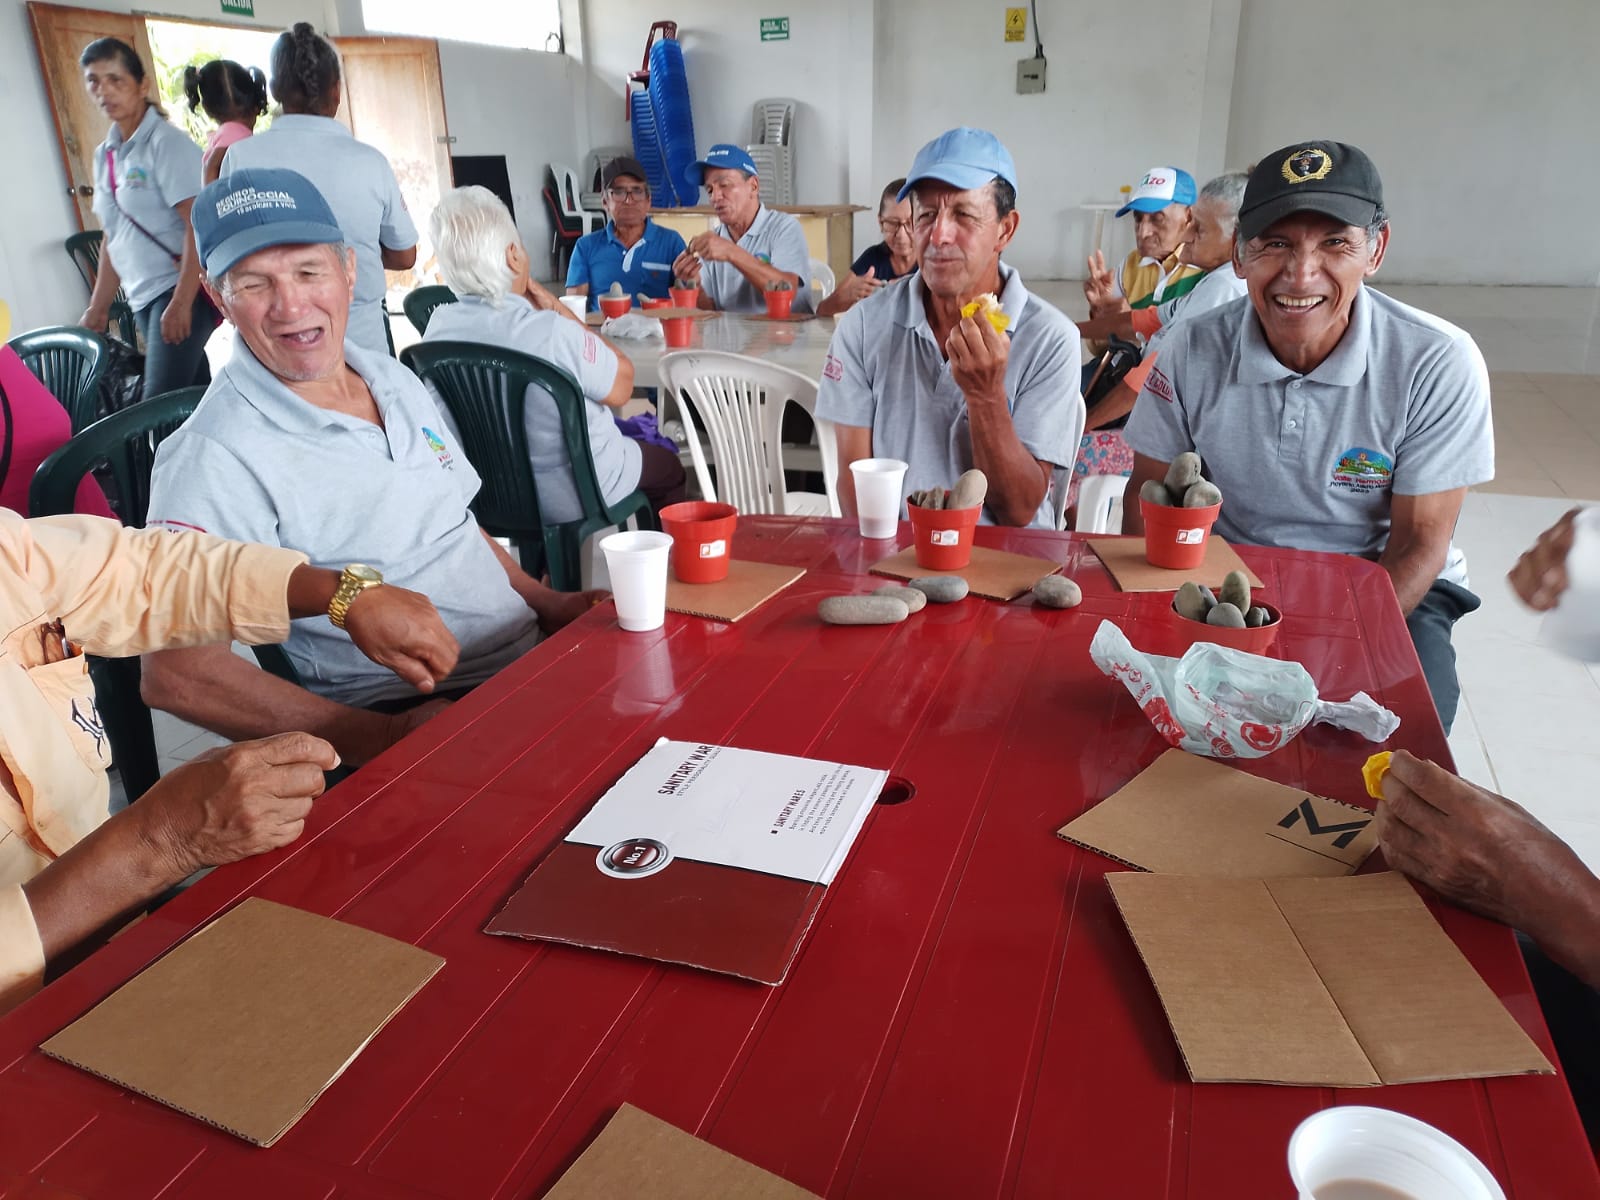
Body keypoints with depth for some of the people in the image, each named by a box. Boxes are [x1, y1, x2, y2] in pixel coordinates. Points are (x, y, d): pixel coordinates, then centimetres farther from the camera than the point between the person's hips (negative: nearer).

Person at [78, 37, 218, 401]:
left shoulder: (166, 142, -8)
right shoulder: (106, 154, 13)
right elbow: (114, 238, 19)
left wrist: (181, 302, -22)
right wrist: (98, 308, 17)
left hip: (181, 289, -7)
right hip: (143, 297, 7)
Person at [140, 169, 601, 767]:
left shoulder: (394, 379, 10)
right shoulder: (214, 459, -14)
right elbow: (174, 674, -19)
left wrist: (547, 603, 8)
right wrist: (384, 738, -22)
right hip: (418, 714, -7)